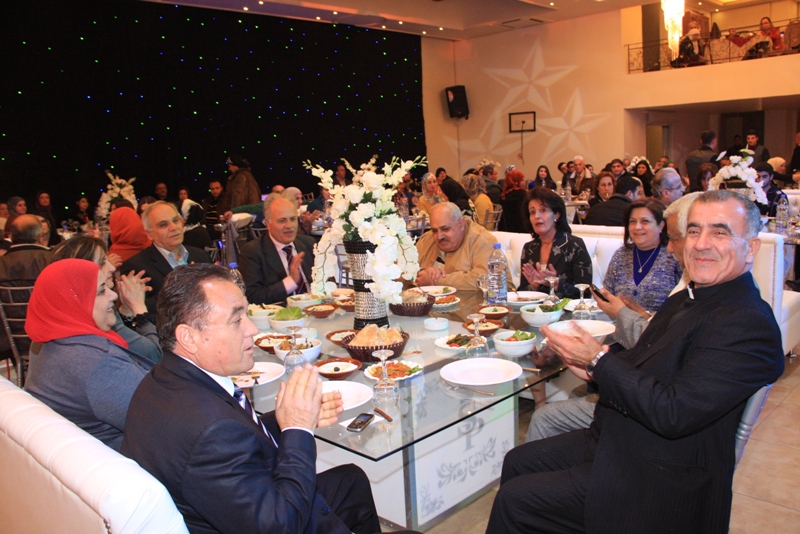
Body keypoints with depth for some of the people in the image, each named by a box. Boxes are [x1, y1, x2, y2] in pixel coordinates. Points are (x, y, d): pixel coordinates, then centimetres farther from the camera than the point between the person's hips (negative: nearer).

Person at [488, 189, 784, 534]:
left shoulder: (748, 324, -22)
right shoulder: (687, 300, 8)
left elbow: (674, 413, -29)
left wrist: (599, 361, -21)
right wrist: (595, 369, -6)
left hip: (656, 483, -9)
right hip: (616, 442, 9)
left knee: (513, 501, -9)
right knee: (517, 462, 13)